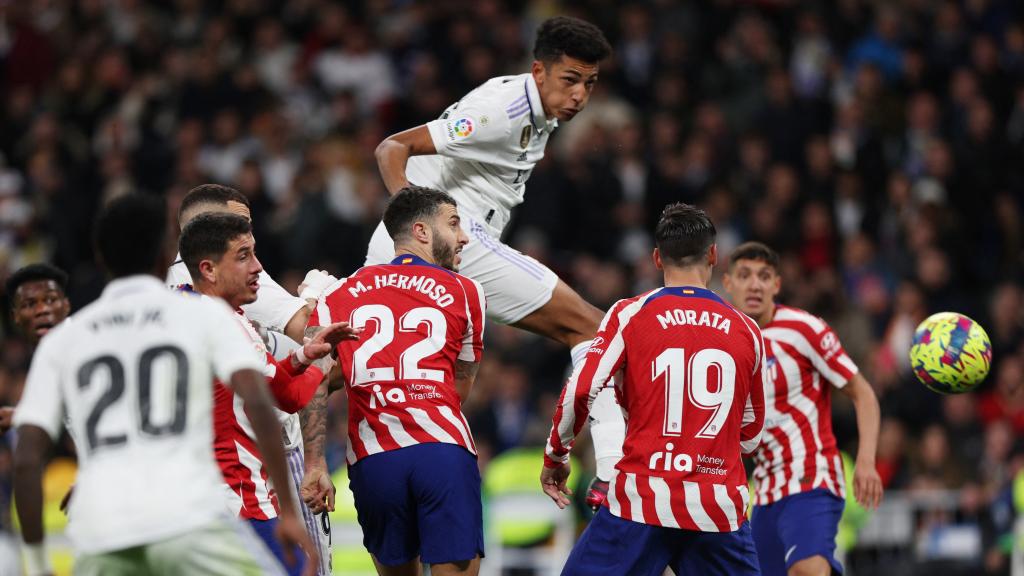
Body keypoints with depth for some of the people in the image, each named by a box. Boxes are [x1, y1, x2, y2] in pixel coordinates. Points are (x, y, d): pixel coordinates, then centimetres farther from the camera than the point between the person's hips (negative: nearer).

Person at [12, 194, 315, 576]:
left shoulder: (61, 341, 18)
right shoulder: (204, 314, 11)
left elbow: (27, 458, 12)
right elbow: (257, 402, -3)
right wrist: (289, 511, 1)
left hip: (100, 533, 3)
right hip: (189, 517, -3)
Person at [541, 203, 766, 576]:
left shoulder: (630, 315, 1)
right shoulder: (746, 331, 10)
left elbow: (580, 391, -6)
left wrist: (555, 456, 9)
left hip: (643, 499, -2)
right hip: (720, 507, 2)